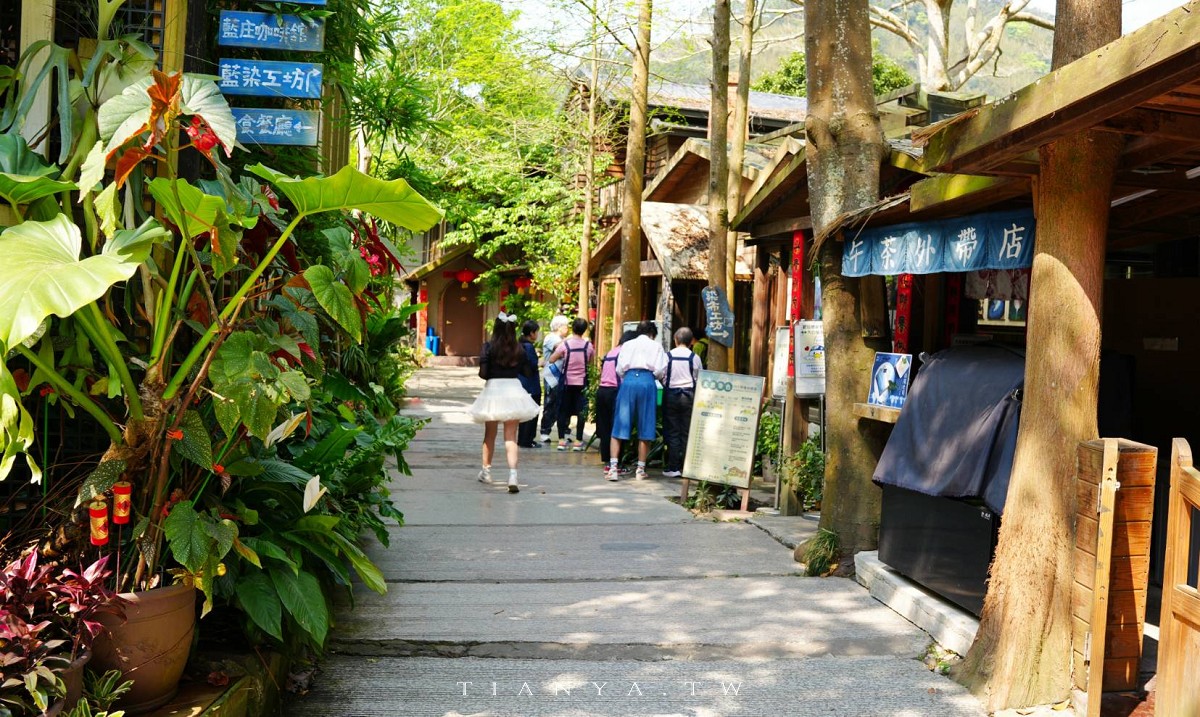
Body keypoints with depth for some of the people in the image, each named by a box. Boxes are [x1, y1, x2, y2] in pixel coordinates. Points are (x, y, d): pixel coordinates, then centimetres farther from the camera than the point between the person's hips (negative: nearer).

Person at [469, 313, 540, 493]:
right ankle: (512, 475, -14)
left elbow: (483, 373, -12)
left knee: (490, 434, 18)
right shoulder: (519, 349, -1)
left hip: (493, 389, -1)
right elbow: (528, 372, 2)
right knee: (511, 436, 2)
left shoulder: (489, 347, -7)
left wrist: (491, 374, 9)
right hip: (513, 389, 1)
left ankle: (486, 471, 33)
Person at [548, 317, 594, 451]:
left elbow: (551, 359, -7)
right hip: (582, 382, 1)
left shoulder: (565, 344, -10)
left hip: (567, 382, 0)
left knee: (563, 410, 9)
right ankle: (578, 441, 5)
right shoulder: (588, 345, -5)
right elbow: (591, 362, 9)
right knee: (581, 411, 6)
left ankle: (562, 440, 8)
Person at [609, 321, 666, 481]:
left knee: (619, 426, 2)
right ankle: (640, 469, 9)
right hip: (647, 382, -1)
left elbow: (620, 369, 9)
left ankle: (613, 468, -6)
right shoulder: (656, 346, 13)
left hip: (628, 380, 1)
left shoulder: (627, 345, 18)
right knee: (645, 428, 6)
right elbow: (660, 370, 3)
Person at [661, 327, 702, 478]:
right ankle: (685, 468, 4)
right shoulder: (694, 357, -1)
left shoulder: (668, 355, -3)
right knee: (687, 433, 5)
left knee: (672, 432, 4)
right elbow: (698, 378, 4)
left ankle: (673, 468, 2)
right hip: (689, 395, 1)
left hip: (671, 395, -1)